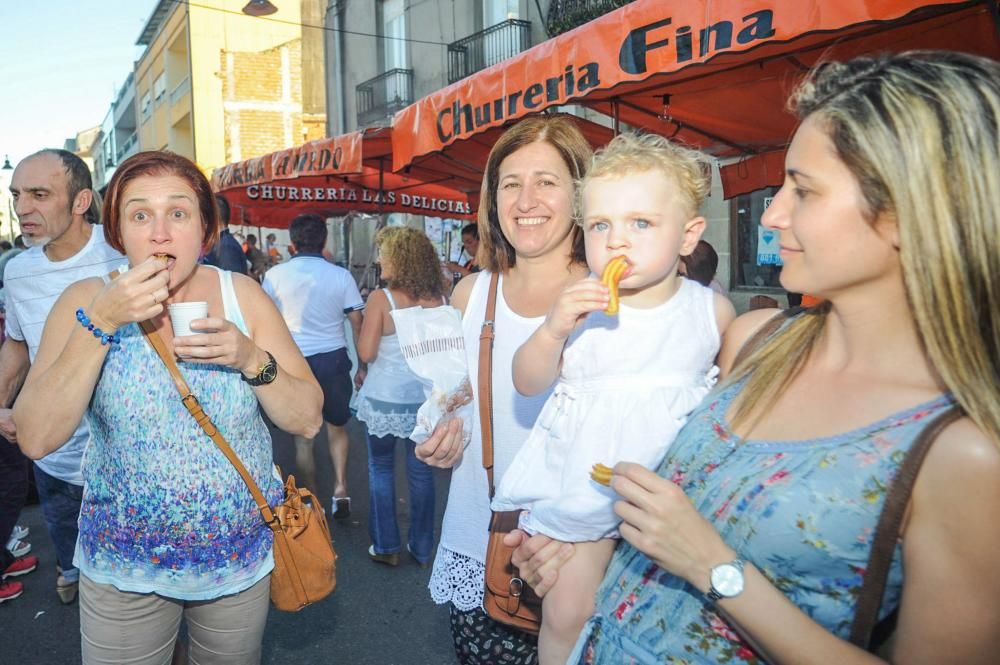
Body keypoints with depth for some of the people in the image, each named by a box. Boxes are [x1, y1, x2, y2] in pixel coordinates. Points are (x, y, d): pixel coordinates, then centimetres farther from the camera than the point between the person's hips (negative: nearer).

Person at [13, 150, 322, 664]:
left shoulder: (242, 295, -8)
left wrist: (250, 357, -24)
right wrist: (101, 322, -26)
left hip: (243, 557, 1)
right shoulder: (86, 300, -9)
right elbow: (35, 439, -18)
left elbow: (308, 420, -7)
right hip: (122, 567, -1)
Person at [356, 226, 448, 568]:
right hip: (425, 399, 3)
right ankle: (422, 548, 25)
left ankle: (386, 546, 22)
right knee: (421, 471, 14)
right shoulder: (439, 299, -3)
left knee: (381, 468, 15)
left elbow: (366, 353, -12)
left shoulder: (381, 299, -14)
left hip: (384, 399, -3)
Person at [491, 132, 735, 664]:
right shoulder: (579, 302, -9)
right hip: (577, 488, 0)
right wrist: (553, 329, -26)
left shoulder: (713, 310, -8)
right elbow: (527, 383, -9)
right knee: (565, 616, 9)